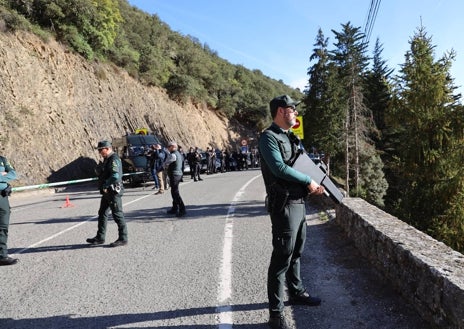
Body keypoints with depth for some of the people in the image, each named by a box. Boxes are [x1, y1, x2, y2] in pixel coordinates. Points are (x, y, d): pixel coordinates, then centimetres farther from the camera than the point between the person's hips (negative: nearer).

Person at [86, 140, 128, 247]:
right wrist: (99, 169, 5)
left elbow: (115, 176, -30)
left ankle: (123, 239, 6)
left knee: (117, 215, -3)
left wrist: (105, 185, -21)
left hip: (113, 191, -11)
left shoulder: (114, 160, -18)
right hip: (107, 192, 11)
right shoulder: (107, 159, 15)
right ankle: (100, 238, 26)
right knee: (102, 214, 16)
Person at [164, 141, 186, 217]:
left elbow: (165, 164, -7)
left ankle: (182, 210, -8)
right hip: (179, 174, 10)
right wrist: (169, 166, 14)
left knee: (175, 192, -8)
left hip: (174, 175, -10)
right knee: (174, 192, 18)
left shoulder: (173, 155, -16)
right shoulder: (178, 154, 14)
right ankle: (174, 209, 28)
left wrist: (167, 166, 15)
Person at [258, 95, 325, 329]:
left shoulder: (290, 138, 16)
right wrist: (308, 181, -15)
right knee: (282, 257, -4)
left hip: (299, 203, 9)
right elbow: (279, 168, -24)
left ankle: (297, 293, 39)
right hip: (284, 205, -9)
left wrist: (314, 184, 4)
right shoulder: (269, 137, -12)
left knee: (296, 253, 21)